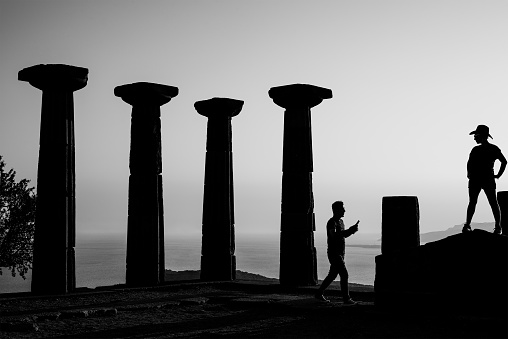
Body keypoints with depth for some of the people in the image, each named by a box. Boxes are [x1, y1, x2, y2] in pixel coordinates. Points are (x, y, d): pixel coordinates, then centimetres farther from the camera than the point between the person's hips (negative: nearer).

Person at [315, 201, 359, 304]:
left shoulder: (340, 221, 15)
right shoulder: (332, 222, -15)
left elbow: (344, 235, 22)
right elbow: (334, 236, -27)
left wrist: (351, 229, 3)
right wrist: (348, 231, -28)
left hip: (340, 253, 10)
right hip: (334, 254, -10)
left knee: (332, 275, 15)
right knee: (344, 275, -11)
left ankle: (319, 293, 24)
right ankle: (346, 298, -5)